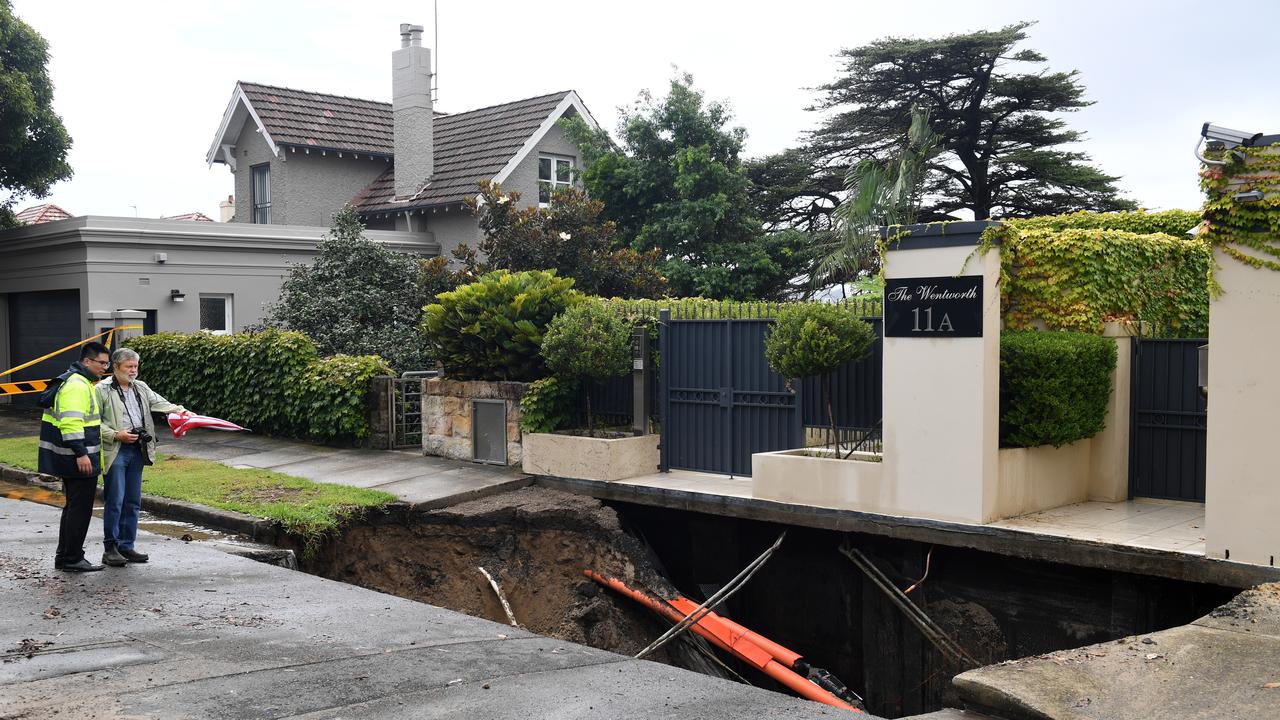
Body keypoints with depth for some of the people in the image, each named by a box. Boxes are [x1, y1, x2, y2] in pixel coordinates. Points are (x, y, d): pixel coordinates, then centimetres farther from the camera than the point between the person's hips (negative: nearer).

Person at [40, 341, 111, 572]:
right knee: (81, 508, -5)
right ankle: (72, 559, 1)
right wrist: (81, 453, -26)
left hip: (75, 460, 11)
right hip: (79, 459, -11)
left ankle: (64, 556, 25)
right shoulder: (77, 385, -16)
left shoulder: (82, 383, 18)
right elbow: (70, 422, -25)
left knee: (74, 506, 18)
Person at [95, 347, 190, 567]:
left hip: (137, 450, 6)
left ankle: (126, 546, 17)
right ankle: (110, 549, 3)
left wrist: (179, 410, -12)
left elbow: (159, 402, 6)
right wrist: (116, 435, -16)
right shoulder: (102, 390, -4)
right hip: (115, 452, -6)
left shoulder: (141, 388, 16)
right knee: (114, 501, -5)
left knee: (133, 502, 9)